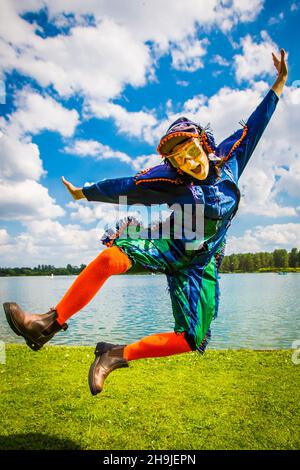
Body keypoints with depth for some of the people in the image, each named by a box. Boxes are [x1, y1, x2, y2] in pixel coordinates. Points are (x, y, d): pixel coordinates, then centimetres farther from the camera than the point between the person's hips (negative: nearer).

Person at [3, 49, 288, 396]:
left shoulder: (228, 158, -3)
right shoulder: (169, 179, -9)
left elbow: (254, 125, 10)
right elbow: (125, 187, -1)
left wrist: (279, 83, 16)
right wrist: (84, 192, 7)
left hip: (200, 264, 3)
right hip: (168, 246, -2)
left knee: (193, 339, -6)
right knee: (111, 256, -32)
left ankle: (119, 355, 7)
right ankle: (49, 324, -20)